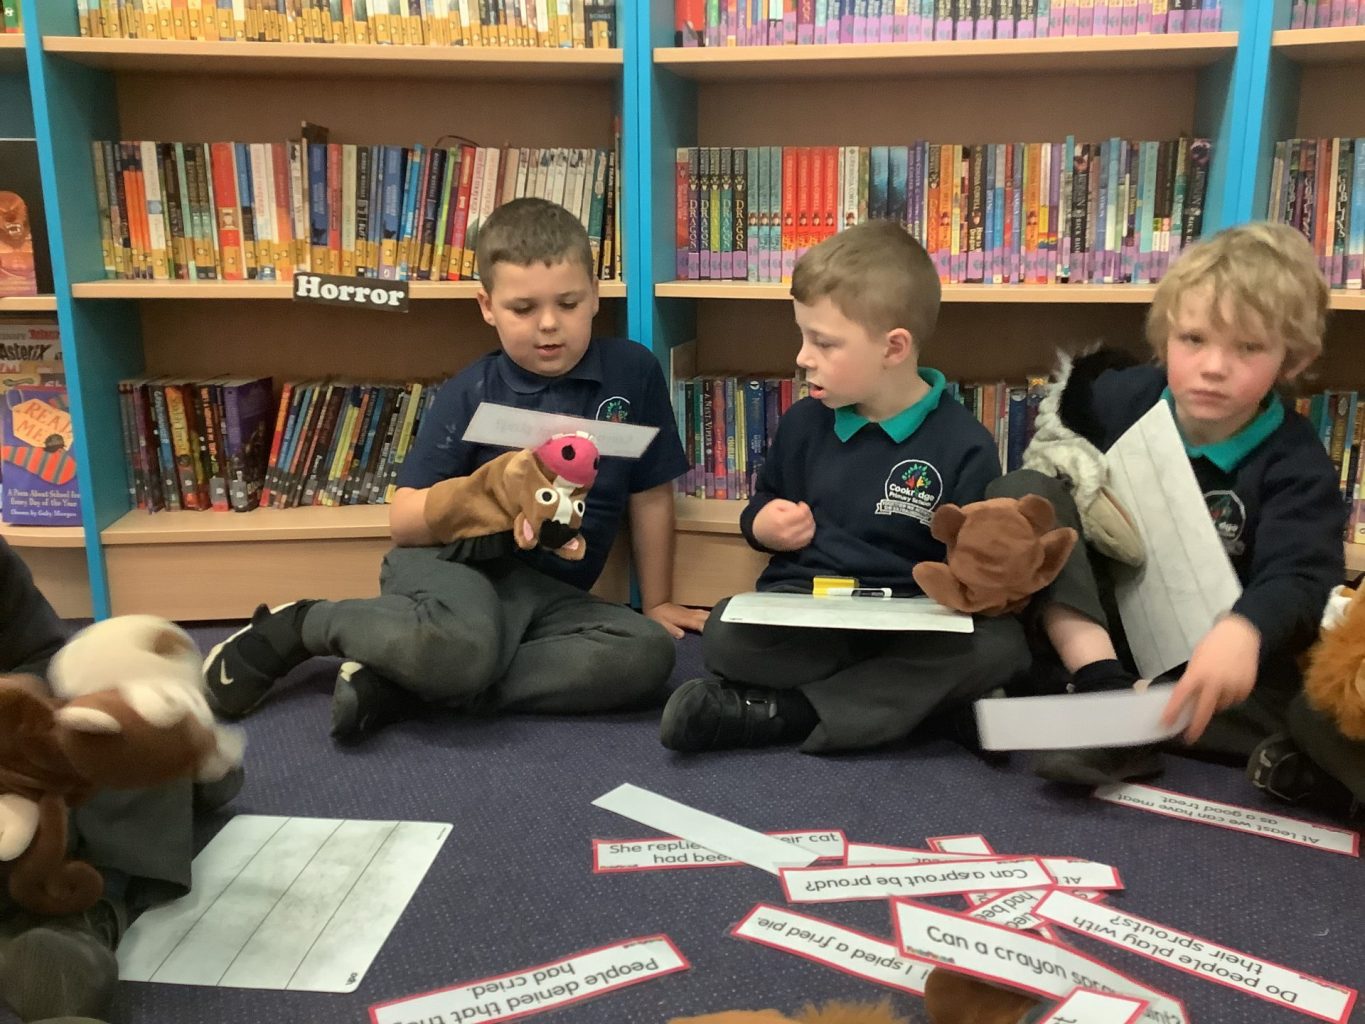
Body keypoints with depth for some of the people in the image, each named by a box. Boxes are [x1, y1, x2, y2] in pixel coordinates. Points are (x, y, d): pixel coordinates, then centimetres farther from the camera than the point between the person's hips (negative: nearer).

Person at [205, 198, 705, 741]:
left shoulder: (633, 372, 1)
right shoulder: (469, 394, -3)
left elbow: (650, 496, 10)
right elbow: (404, 523, -5)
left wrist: (657, 602, 14)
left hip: (550, 593, 4)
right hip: (454, 562, -3)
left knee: (650, 652, -26)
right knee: (461, 646, -39)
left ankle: (401, 686, -19)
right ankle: (299, 625, -4)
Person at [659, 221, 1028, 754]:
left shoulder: (963, 445, -4)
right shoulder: (803, 422, 7)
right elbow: (764, 502, 22)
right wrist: (762, 523, -1)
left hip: (913, 623, 0)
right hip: (801, 610, 1)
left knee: (1000, 644, -32)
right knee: (725, 638, -29)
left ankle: (784, 712, -28)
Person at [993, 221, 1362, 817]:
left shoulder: (1295, 467, -10)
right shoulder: (1115, 398, -3)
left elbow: (1297, 577, -25)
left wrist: (1243, 631, -48)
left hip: (1213, 656, -3)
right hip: (1097, 633, 4)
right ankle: (1107, 695, -32)